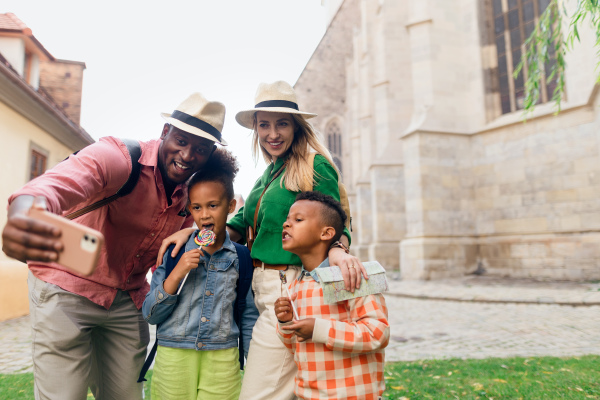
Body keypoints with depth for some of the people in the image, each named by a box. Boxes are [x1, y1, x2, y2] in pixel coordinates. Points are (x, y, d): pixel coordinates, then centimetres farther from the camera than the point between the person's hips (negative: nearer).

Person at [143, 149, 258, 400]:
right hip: (173, 360, 0)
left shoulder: (240, 257, -1)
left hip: (222, 363, 0)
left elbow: (249, 317, 5)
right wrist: (176, 274, -15)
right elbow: (150, 314, -1)